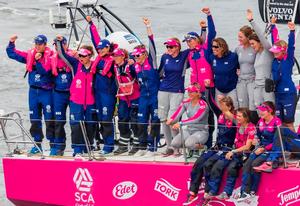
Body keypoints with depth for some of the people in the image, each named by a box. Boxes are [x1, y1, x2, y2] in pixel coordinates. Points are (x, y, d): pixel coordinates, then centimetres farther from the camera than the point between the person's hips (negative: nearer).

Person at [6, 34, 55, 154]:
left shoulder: (50, 56, -7)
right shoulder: (30, 55, 7)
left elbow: (45, 71, -18)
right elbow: (12, 54, 11)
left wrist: (38, 60, -24)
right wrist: (11, 43, -2)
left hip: (46, 91, -5)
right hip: (33, 90, 5)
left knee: (49, 119, -5)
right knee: (34, 119, 9)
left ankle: (53, 144, 1)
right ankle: (37, 144, 17)